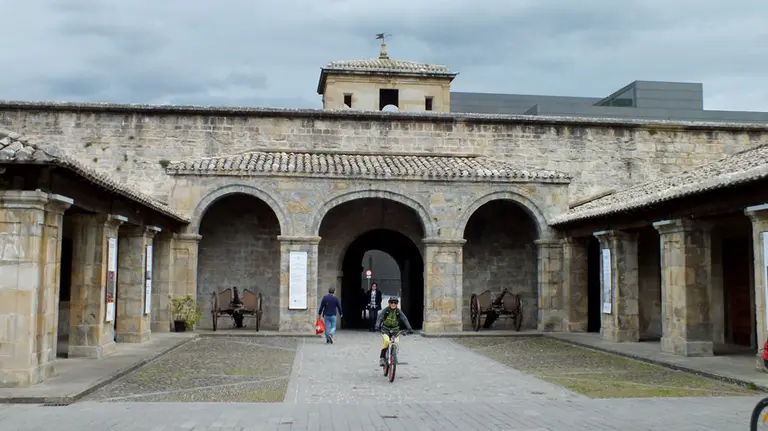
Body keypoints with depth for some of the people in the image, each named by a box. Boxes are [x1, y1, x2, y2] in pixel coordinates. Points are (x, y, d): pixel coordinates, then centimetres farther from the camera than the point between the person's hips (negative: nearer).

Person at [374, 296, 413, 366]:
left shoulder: (399, 311, -8)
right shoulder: (385, 310, -12)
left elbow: (405, 319, -18)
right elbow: (379, 318, -23)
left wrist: (409, 328, -32)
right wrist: (377, 326, -41)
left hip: (395, 329, 2)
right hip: (385, 329, -2)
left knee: (396, 342, -16)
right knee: (387, 341, -27)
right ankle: (382, 358, -15)